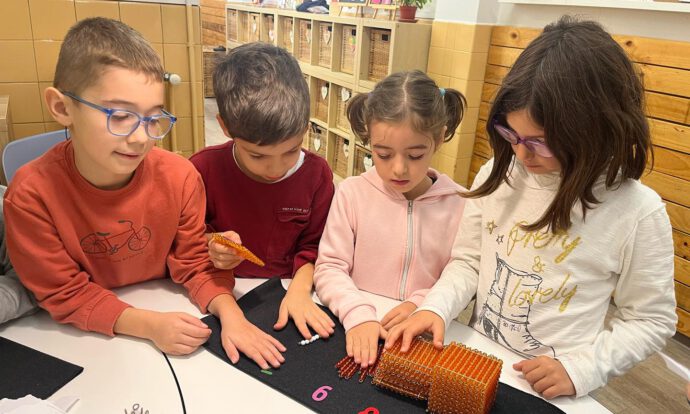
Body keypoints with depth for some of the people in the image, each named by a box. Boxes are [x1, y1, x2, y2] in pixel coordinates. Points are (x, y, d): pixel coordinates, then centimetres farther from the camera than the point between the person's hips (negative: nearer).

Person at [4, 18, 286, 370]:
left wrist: (230, 314, -24)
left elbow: (196, 263, -6)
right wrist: (149, 325, -25)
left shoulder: (179, 176, -15)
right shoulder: (31, 194, -18)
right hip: (85, 338, -1)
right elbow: (65, 294, -12)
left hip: (167, 311, 2)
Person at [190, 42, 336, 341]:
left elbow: (314, 245, 4)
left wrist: (299, 288, -13)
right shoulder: (205, 169, -8)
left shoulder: (316, 173, -5)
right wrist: (209, 246, -17)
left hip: (286, 293, 1)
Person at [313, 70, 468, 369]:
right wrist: (357, 314, -18)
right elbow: (329, 267, -3)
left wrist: (421, 304, -14)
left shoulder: (459, 203, -3)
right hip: (357, 332, 0)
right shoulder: (352, 193, -3)